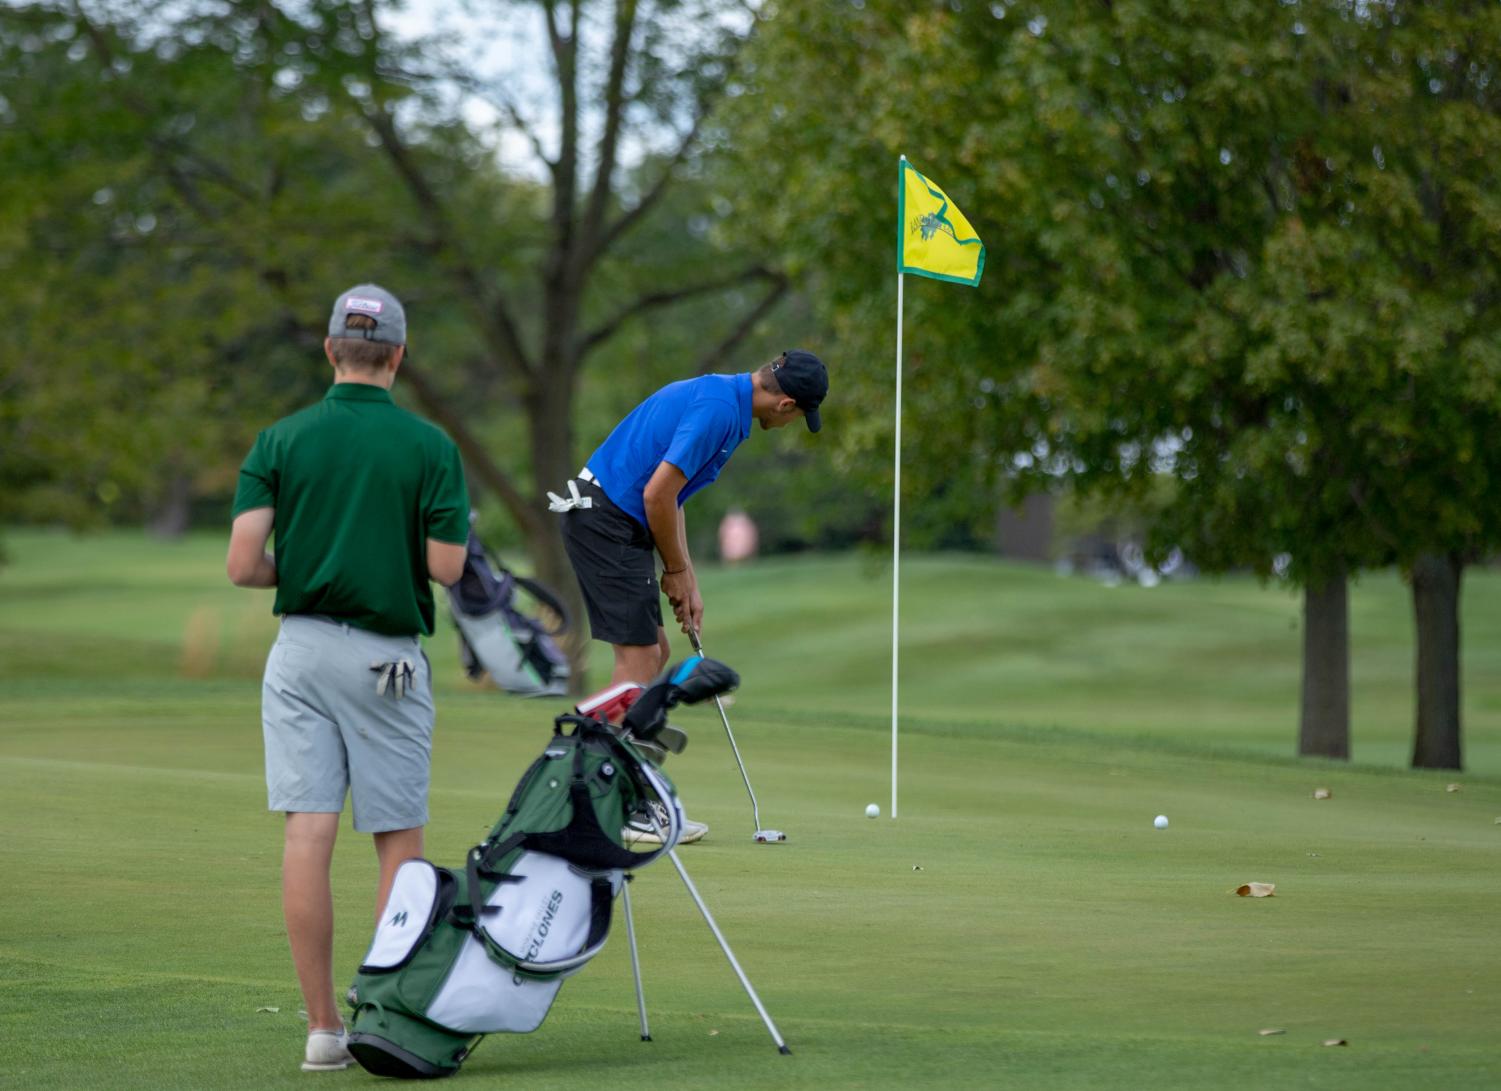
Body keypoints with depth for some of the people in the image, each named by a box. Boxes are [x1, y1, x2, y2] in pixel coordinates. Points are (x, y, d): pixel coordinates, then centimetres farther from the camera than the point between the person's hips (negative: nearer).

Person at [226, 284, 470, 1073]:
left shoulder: (280, 441, 0)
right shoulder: (430, 447, -3)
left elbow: (243, 563, -7)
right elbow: (447, 566, -8)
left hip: (300, 648, 1)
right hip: (388, 656, -1)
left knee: (308, 835, -3)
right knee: (399, 843, 8)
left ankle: (323, 1028, -5)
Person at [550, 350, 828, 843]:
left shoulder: (719, 397, 14)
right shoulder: (718, 410, -18)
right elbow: (657, 494, -21)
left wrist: (687, 582, 16)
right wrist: (676, 571, -5)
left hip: (600, 519, 10)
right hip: (608, 521, -10)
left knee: (653, 651, 13)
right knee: (638, 656, -6)